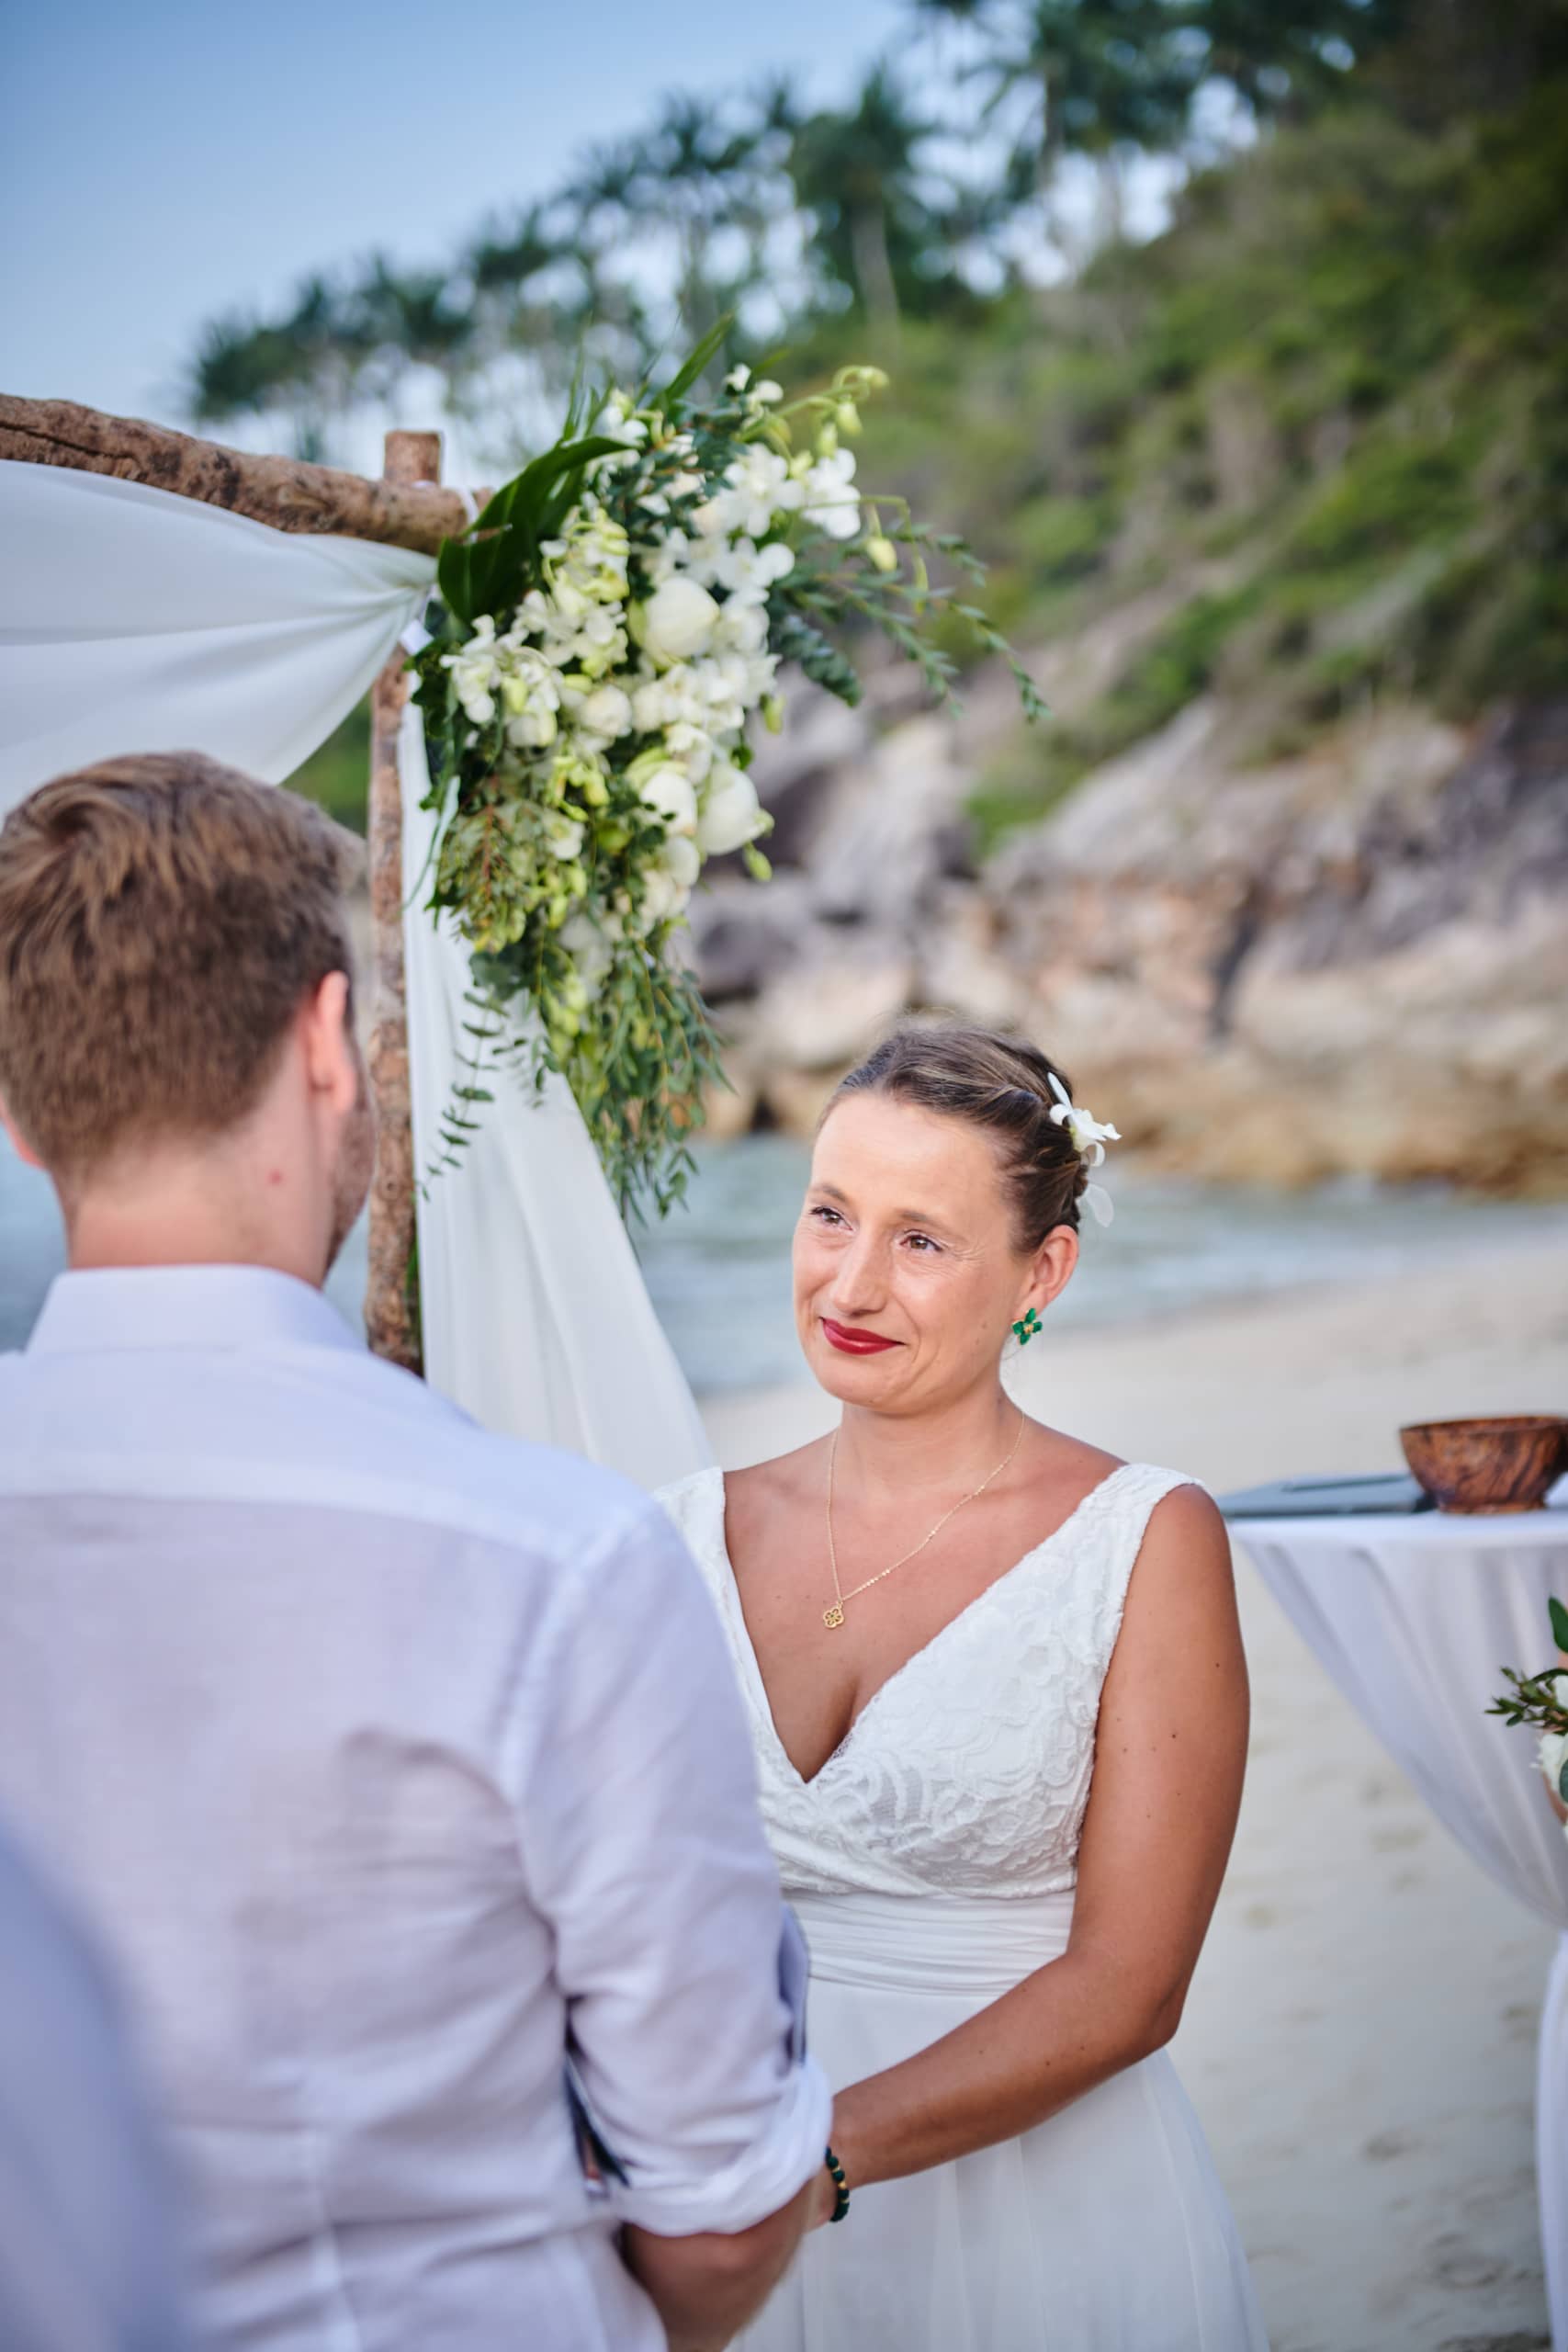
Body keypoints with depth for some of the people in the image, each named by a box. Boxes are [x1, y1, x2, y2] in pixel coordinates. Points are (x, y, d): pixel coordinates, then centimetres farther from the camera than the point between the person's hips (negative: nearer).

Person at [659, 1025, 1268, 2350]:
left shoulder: (1146, 1542, -9)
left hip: (1039, 2221, -3)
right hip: (746, 2236, 3)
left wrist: (820, 2152, -24)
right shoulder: (694, 1534, 1)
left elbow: (1127, 1987, -13)